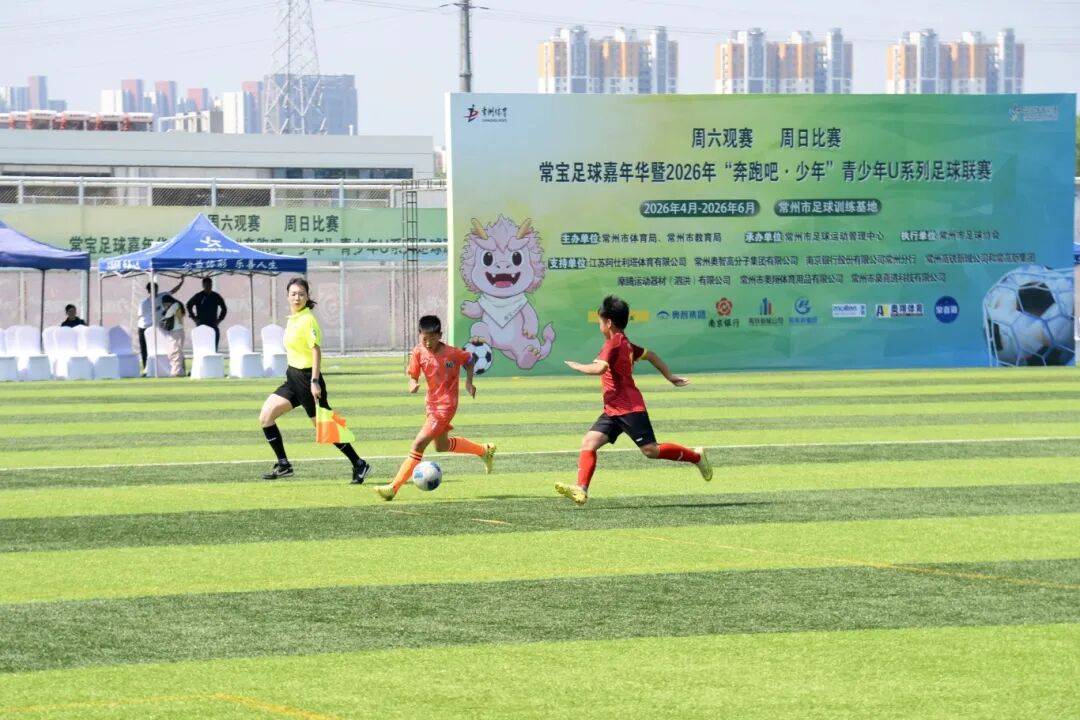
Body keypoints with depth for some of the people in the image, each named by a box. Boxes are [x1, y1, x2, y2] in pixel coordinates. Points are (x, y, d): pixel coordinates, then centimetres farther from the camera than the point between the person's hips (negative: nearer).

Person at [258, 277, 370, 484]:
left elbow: (316, 350, -20)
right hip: (293, 377, 9)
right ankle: (283, 465, 7)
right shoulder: (293, 319, 11)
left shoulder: (307, 319, -15)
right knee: (266, 416, 2)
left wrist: (315, 381, -24)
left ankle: (358, 464, 7)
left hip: (307, 378, -9)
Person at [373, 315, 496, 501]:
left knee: (419, 444, -15)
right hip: (432, 404, 7)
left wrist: (469, 381, -4)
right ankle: (484, 450, 46)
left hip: (446, 405, -7)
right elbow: (413, 376, -2)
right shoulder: (419, 352, -7)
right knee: (441, 445, 26)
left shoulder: (452, 353, -16)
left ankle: (394, 487, -15)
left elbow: (469, 359, 4)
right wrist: (413, 385, -25)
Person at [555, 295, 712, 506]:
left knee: (651, 450, -8)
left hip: (629, 408, -10)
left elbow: (600, 368, -26)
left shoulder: (614, 342, -12)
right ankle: (581, 489, -18)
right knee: (589, 443, -5)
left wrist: (577, 366, -8)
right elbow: (650, 354, 28)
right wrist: (669, 376, 35)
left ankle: (695, 456, 10)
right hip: (613, 410, 10)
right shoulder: (626, 344, 18)